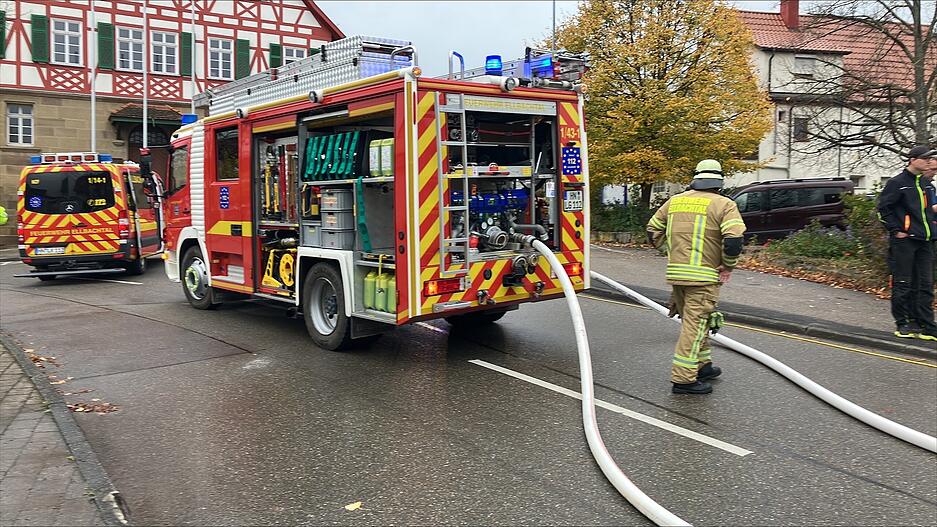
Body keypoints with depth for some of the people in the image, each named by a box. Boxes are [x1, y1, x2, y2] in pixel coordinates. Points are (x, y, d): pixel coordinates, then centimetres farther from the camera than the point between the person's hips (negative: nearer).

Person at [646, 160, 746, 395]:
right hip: (704, 276, -6)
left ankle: (702, 365, 33)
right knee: (695, 324, -2)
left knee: (694, 321, 20)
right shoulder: (724, 205, -6)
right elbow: (734, 240, -19)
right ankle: (683, 378, -2)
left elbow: (653, 231, 16)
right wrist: (728, 266, -4)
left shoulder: (675, 201, 11)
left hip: (676, 273, 6)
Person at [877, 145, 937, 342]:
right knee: (903, 284, -1)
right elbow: (883, 209, -9)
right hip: (904, 241, -7)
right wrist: (896, 230, -11)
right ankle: (902, 325, 8)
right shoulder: (897, 183, -8)